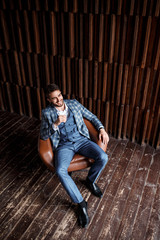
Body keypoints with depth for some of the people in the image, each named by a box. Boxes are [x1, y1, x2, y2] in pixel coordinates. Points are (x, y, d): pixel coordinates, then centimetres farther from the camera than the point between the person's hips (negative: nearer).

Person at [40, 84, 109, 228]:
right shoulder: (47, 113, 4)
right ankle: (80, 203, -12)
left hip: (81, 140, 2)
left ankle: (90, 181, 9)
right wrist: (55, 124, -20)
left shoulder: (74, 103, 10)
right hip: (64, 145, -2)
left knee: (103, 157, -24)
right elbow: (43, 136, -3)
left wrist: (101, 129, 0)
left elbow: (92, 117, 16)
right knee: (60, 170, -31)